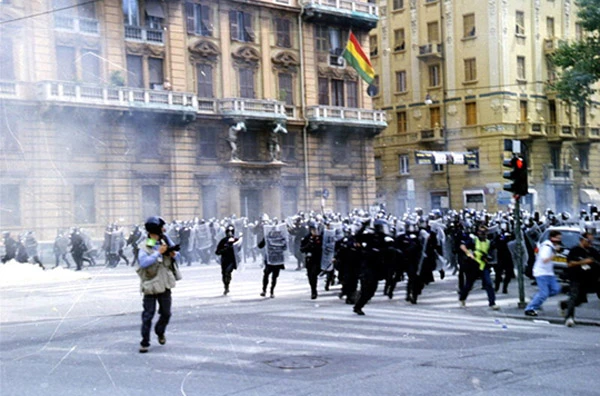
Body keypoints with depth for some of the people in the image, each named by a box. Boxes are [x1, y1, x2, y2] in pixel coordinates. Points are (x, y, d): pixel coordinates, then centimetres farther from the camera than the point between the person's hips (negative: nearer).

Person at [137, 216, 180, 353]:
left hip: (165, 284, 5)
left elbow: (177, 256, 14)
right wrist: (158, 252, -26)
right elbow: (143, 262, -26)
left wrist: (173, 254, -9)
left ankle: (160, 332, 39)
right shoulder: (144, 246, -12)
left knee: (166, 313, 14)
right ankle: (145, 342, 6)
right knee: (148, 315, -3)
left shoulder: (165, 240, 4)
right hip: (150, 285, -5)